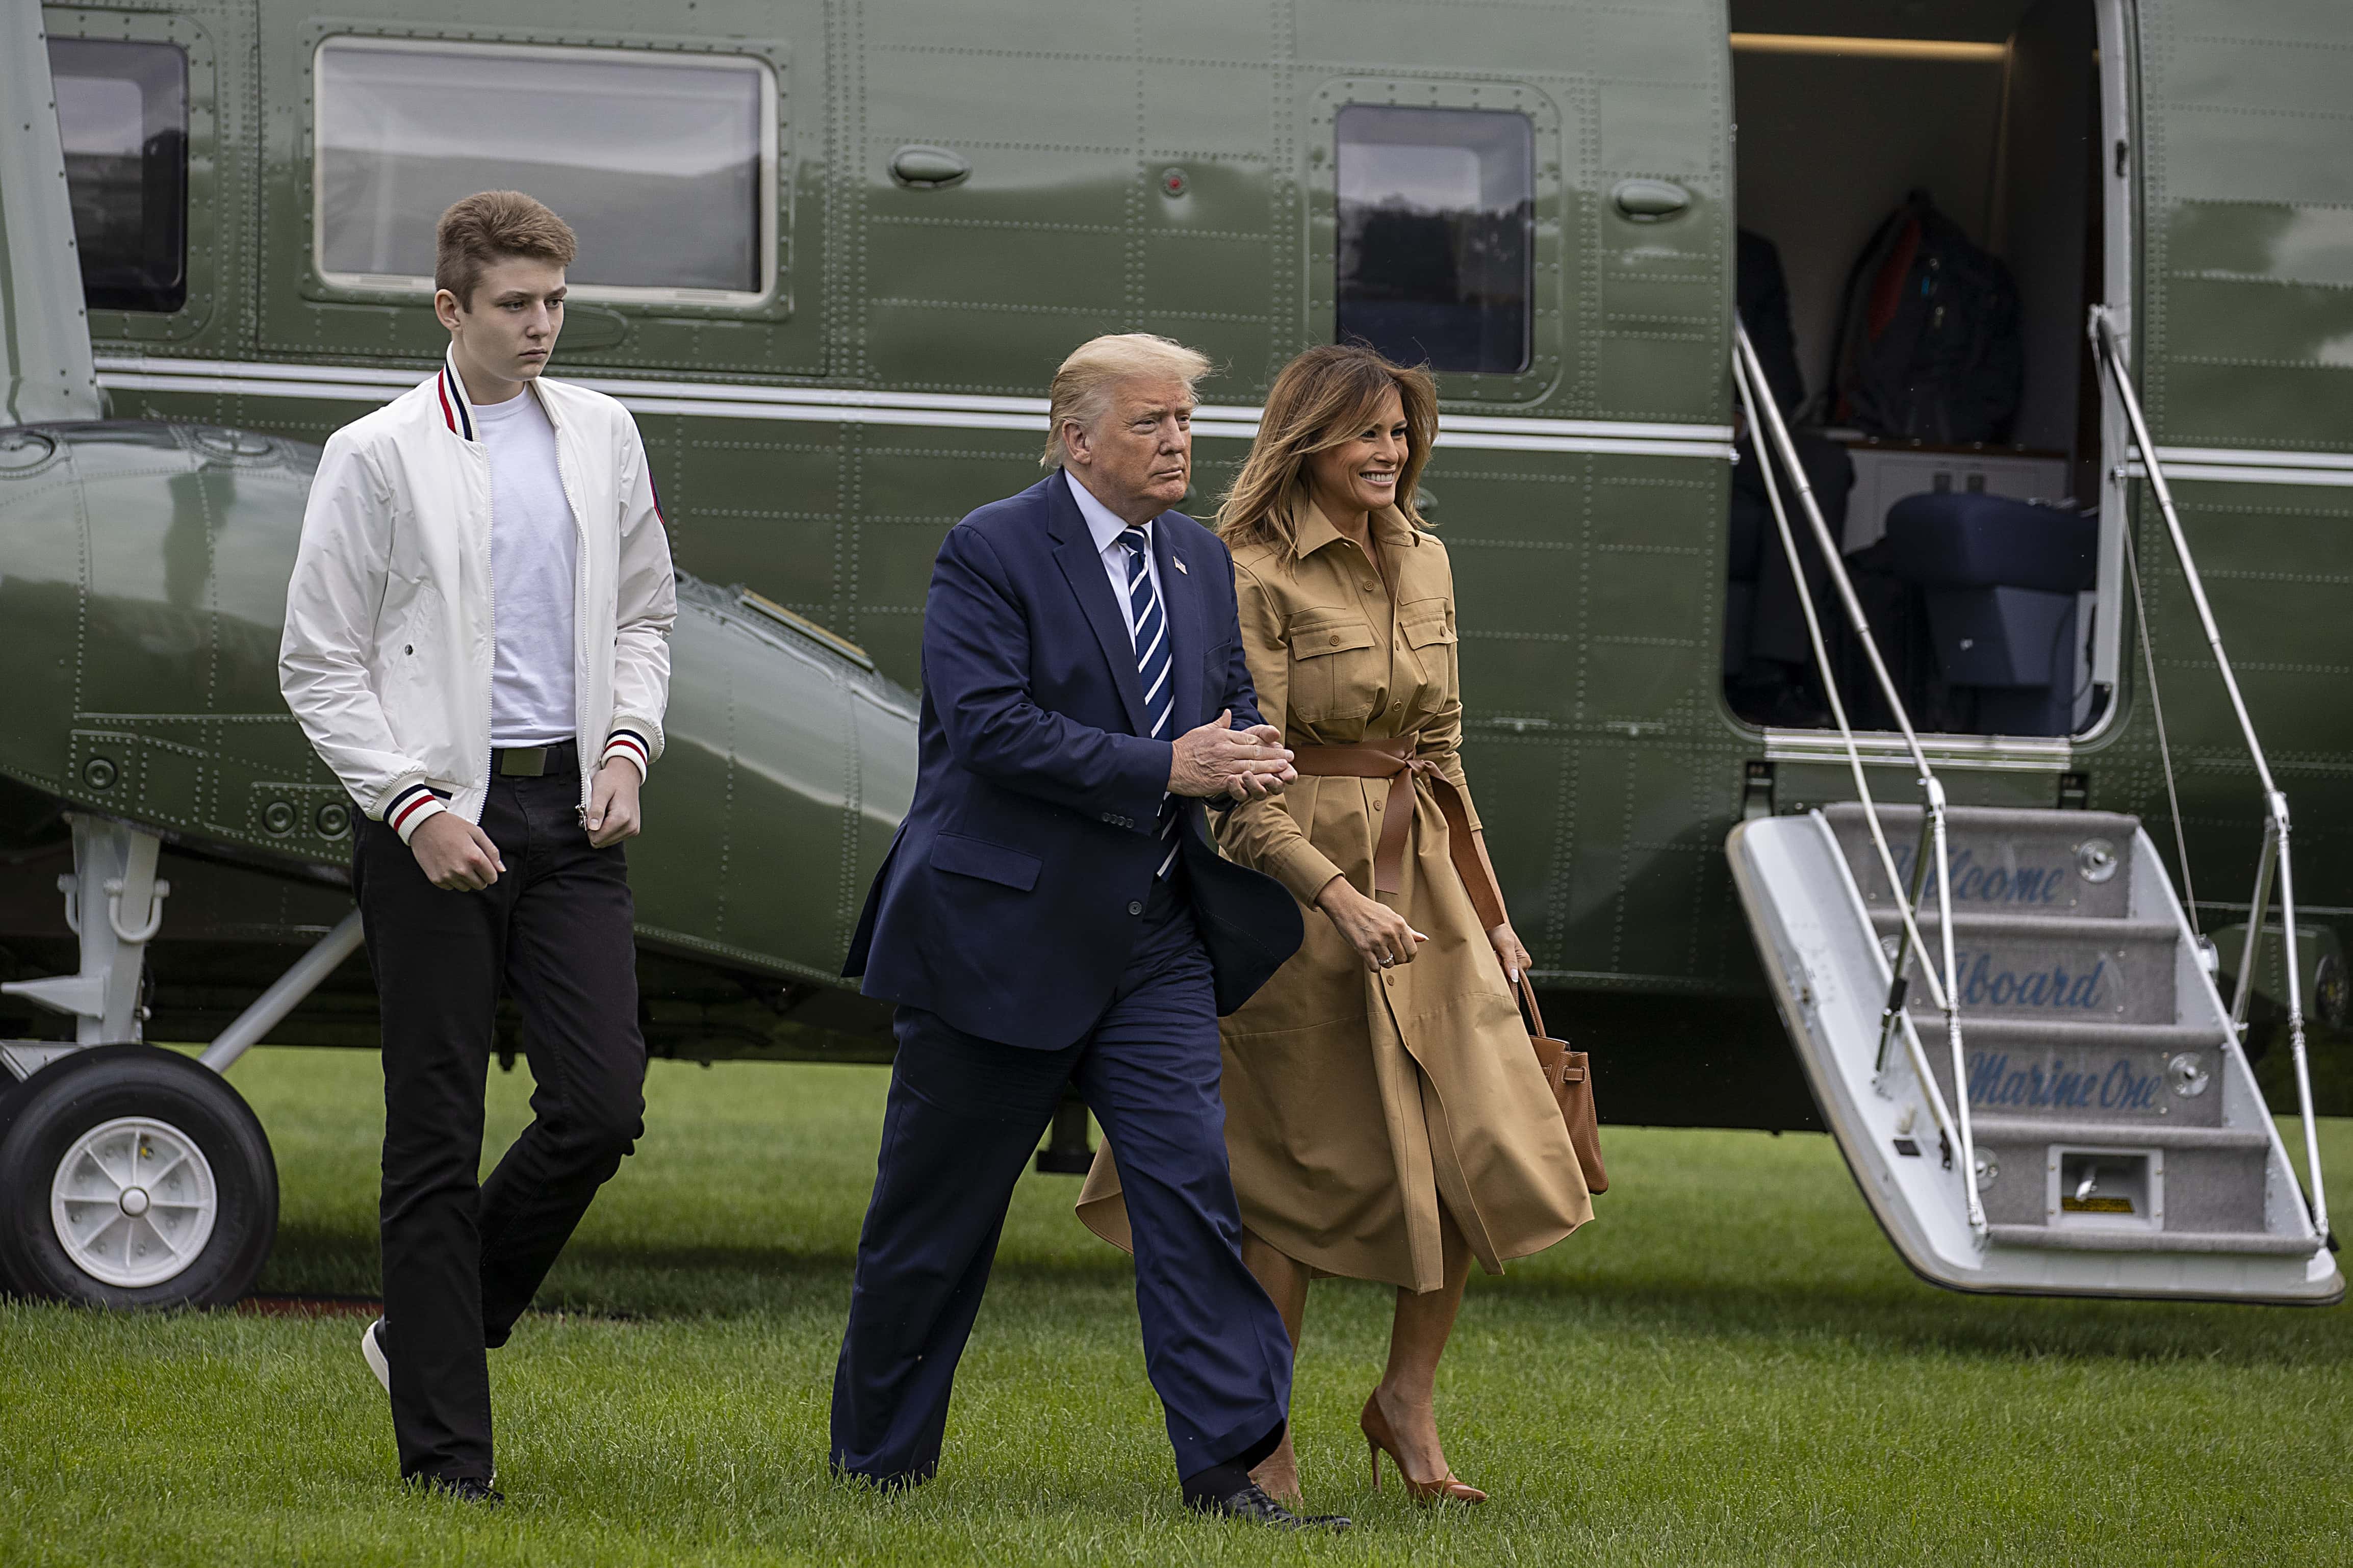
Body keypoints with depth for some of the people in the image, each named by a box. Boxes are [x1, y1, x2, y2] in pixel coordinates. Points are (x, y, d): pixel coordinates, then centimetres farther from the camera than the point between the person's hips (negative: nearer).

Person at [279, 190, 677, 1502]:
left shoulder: (602, 436, 10)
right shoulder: (379, 457, -3)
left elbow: (644, 613, 20)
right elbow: (320, 666, -3)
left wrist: (628, 748, 3)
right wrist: (416, 808, -13)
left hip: (572, 811, 4)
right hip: (437, 820, -4)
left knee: (604, 1107, -5)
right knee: (437, 1138, 0)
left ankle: (429, 1328, 17)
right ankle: (446, 1448, 5)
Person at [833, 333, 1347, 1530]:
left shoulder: (1199, 563, 12)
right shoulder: (992, 553, -9)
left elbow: (1231, 703, 18)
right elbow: (989, 725, -20)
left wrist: (1246, 757, -7)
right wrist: (1163, 769, -22)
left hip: (1153, 938, 5)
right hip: (1003, 929, -5)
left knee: (1194, 1183, -7)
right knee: (937, 1212, 6)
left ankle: (1226, 1466, -9)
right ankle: (876, 1465, 21)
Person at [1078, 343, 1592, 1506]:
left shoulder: (1424, 565, 11)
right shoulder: (1255, 578, -11)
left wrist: (1487, 909, 15)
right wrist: (1341, 900, -25)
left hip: (1420, 879, 6)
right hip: (1297, 885, -6)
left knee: (1491, 1145, -3)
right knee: (1303, 1165, -1)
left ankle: (1407, 1398, 14)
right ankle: (1264, 1441, 13)